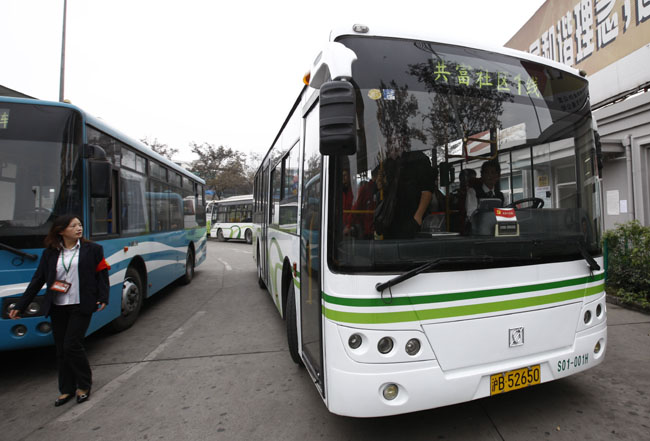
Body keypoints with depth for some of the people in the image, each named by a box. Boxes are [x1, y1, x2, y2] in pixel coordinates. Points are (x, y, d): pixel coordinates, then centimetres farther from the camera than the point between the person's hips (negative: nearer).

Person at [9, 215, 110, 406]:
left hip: (80, 306, -4)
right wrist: (20, 306, 9)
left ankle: (84, 385, 16)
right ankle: (67, 389, 26)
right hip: (57, 308, 4)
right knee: (61, 350, 10)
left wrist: (103, 298, -13)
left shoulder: (92, 249, -1)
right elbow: (38, 280, 11)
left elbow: (102, 274, -2)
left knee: (72, 346, -6)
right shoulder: (49, 253, 7)